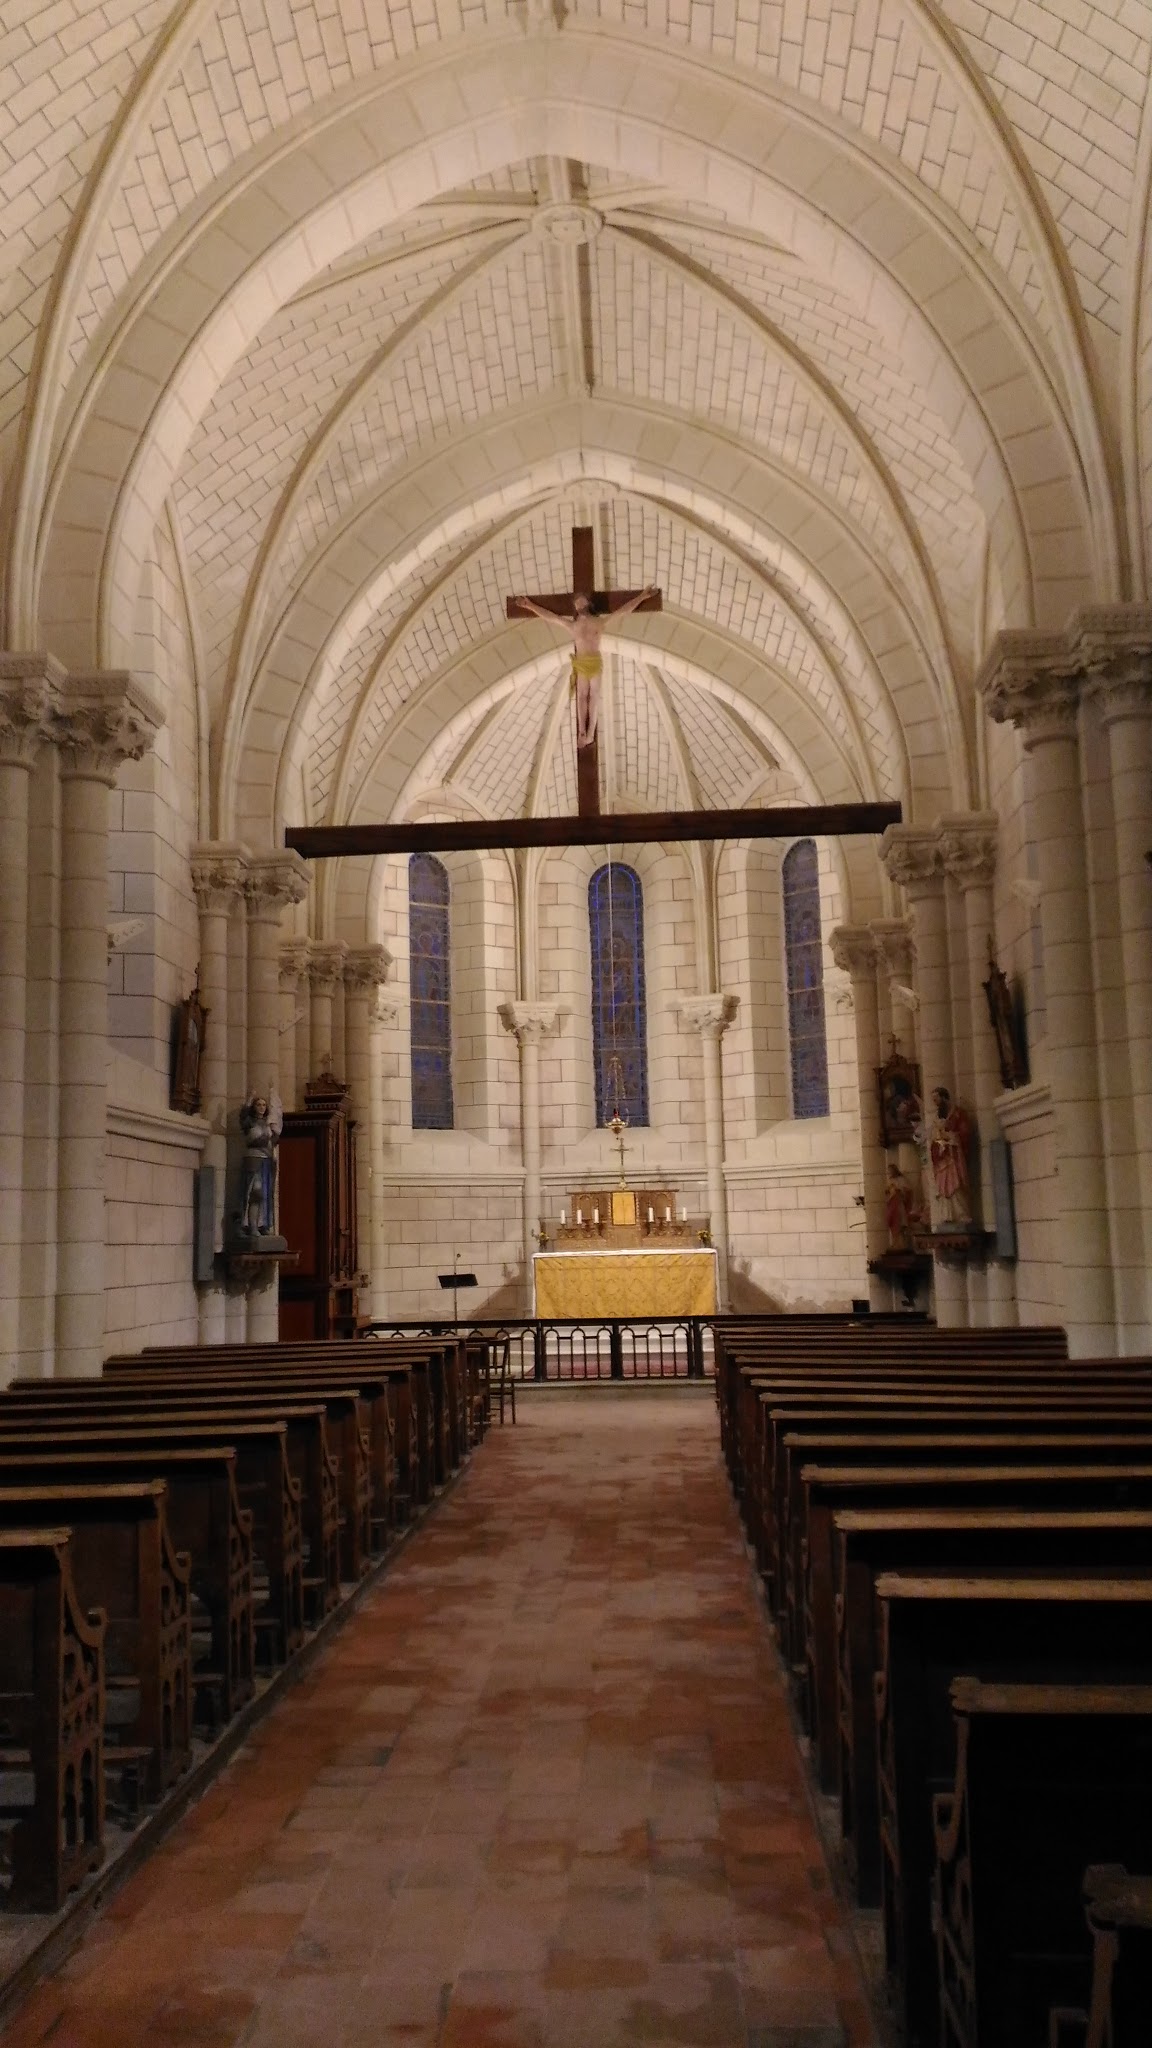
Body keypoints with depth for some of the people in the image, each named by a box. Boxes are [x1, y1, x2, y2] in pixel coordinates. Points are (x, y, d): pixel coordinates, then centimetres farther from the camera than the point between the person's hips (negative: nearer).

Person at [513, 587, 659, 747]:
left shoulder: (599, 622, 3)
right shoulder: (572, 625, 7)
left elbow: (623, 609, 3)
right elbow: (549, 616, 10)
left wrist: (642, 597, 0)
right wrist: (530, 606, 11)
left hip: (595, 661, -1)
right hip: (580, 663, 1)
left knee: (594, 695, -1)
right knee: (581, 696, -2)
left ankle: (590, 733, -5)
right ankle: (581, 732, -6)